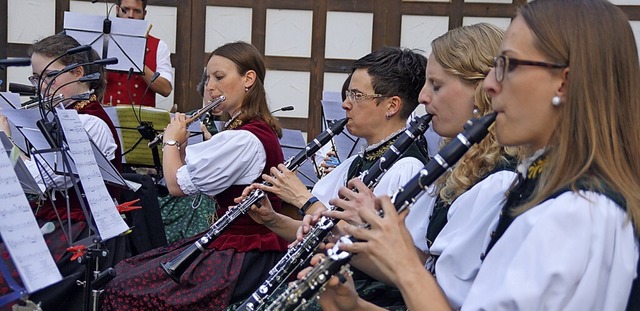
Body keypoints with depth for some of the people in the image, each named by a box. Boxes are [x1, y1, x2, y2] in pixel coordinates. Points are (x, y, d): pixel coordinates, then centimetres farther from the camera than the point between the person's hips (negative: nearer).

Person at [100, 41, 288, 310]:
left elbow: (177, 185, -15)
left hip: (245, 257, -10)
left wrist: (171, 141, 1)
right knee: (120, 274, 7)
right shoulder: (253, 129, 12)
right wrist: (180, 145, 8)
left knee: (123, 289, -11)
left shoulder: (245, 138, -21)